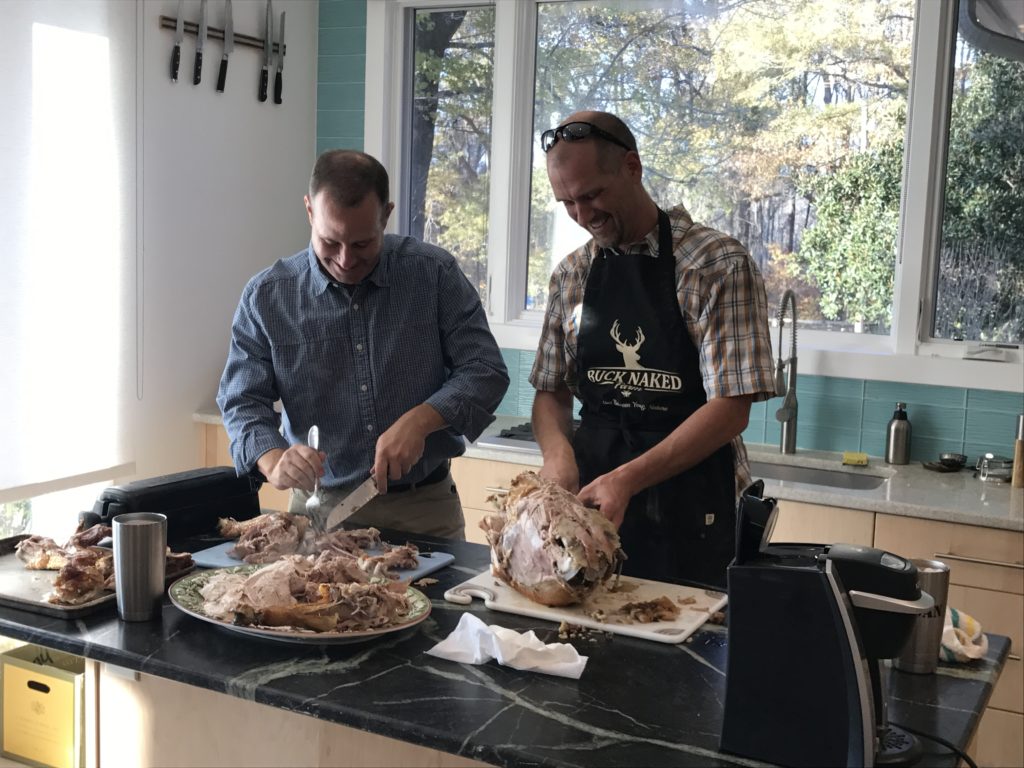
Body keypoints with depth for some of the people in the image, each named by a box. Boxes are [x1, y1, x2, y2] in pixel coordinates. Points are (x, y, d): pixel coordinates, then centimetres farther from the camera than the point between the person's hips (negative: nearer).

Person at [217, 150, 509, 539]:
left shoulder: (435, 273, -3)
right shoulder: (266, 297, -1)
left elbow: (485, 372, -3)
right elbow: (242, 402, 1)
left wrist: (420, 420, -19)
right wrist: (274, 462, -20)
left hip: (426, 507, -1)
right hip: (320, 508, 1)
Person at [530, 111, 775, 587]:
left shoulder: (718, 264, -11)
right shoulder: (570, 275, 6)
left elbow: (731, 409, -16)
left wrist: (627, 478, -25)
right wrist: (557, 449, -10)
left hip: (689, 522, -4)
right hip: (591, 503, 4)